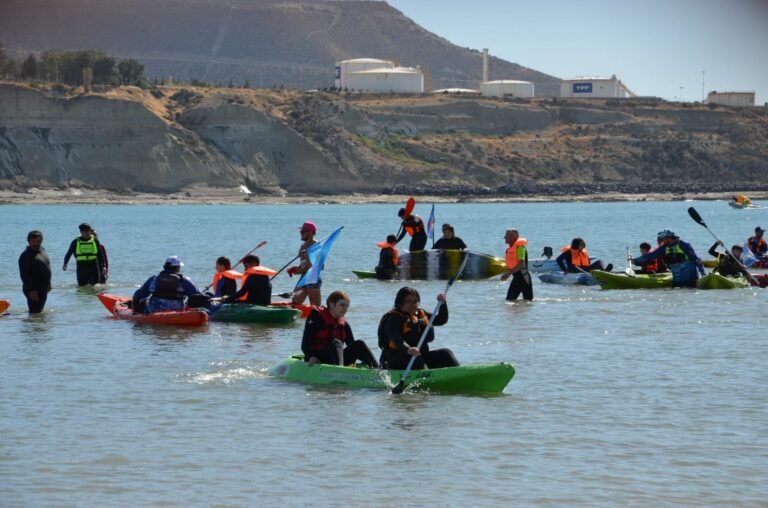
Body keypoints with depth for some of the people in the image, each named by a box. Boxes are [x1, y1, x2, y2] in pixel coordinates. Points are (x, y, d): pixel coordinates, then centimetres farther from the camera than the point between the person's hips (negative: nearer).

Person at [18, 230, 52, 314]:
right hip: (34, 291, -9)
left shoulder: (42, 251, 12)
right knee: (35, 312, -12)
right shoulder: (26, 256, -16)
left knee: (40, 310, 20)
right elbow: (25, 275, -21)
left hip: (43, 288, 9)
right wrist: (31, 290, -26)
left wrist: (48, 284, 22)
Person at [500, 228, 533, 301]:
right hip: (516, 277, 9)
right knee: (509, 300, 6)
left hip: (523, 276, -9)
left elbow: (521, 264, -25)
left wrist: (508, 273, -28)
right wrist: (505, 274, 8)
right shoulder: (509, 249, 14)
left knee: (528, 300, -3)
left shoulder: (520, 247, -14)